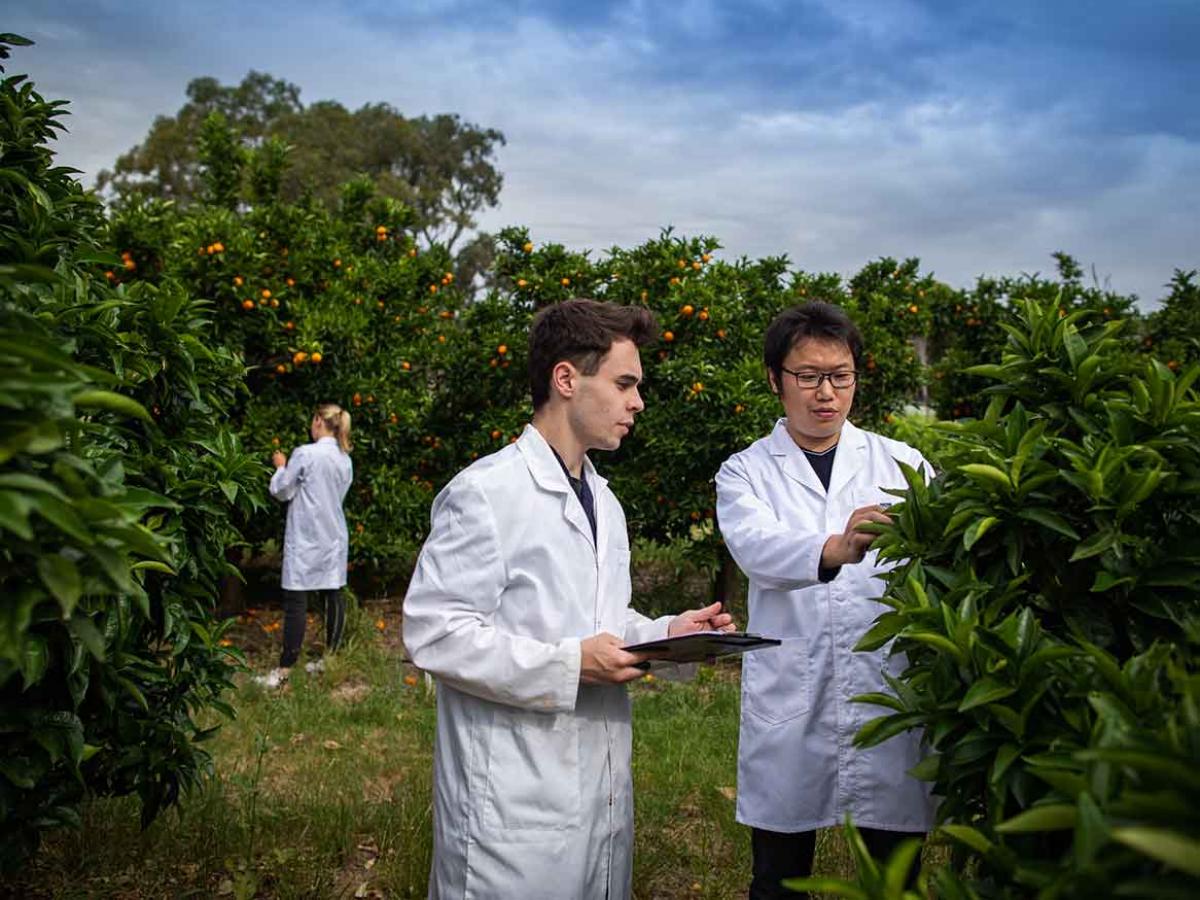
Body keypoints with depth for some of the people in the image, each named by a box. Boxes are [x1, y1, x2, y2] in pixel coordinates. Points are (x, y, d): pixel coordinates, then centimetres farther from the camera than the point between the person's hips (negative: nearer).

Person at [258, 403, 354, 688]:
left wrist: (281, 467, 12)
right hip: (334, 537, 7)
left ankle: (285, 669, -2)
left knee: (296, 599, -4)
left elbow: (281, 491, -5)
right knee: (333, 595, 9)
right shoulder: (345, 459, 8)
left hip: (306, 539, -7)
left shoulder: (305, 454, -12)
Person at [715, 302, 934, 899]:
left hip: (891, 693, 1)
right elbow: (758, 548, -18)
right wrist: (835, 548, -38)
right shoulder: (745, 473, 4)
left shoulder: (903, 463, 8)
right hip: (789, 704, 0)